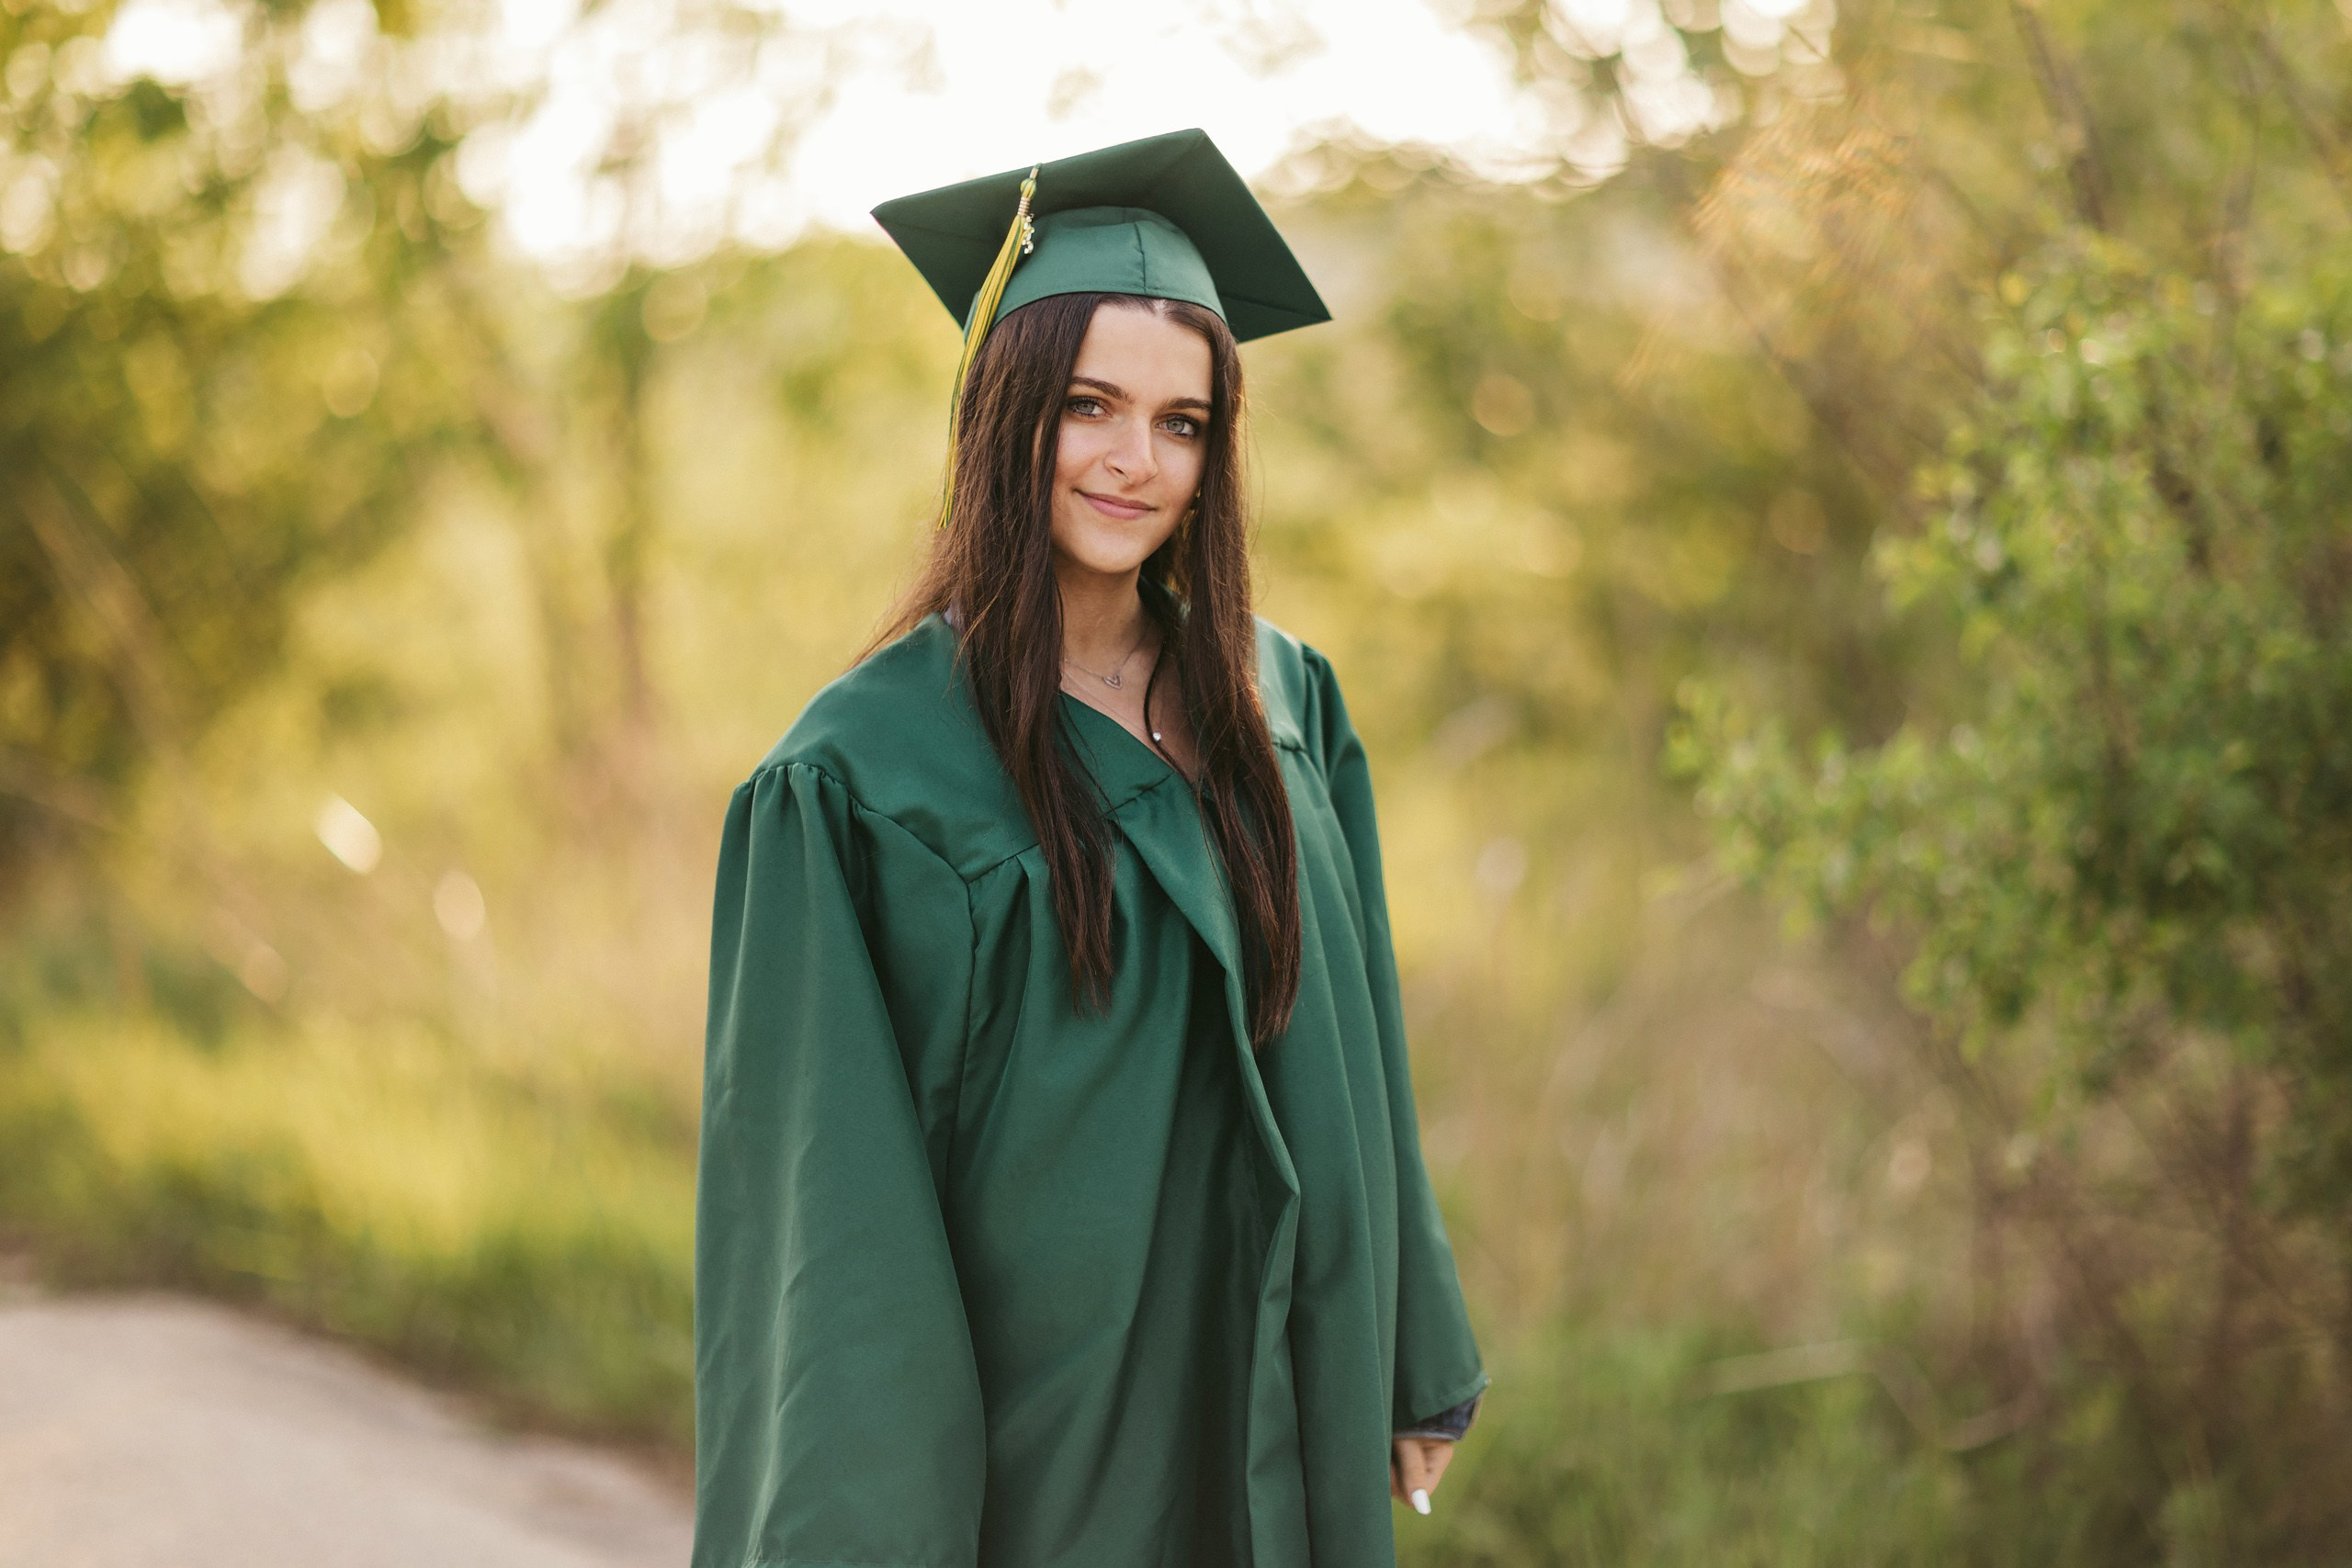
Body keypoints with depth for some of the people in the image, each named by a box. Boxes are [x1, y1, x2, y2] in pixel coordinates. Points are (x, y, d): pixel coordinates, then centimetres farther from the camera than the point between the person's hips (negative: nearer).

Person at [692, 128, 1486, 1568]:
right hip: (1023, 1437, -5)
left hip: (1267, 1422, 5)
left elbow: (1349, 1063, 10)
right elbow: (832, 1186, -13)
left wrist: (1415, 1370, 11)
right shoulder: (868, 768, -12)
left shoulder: (1283, 705, 3)